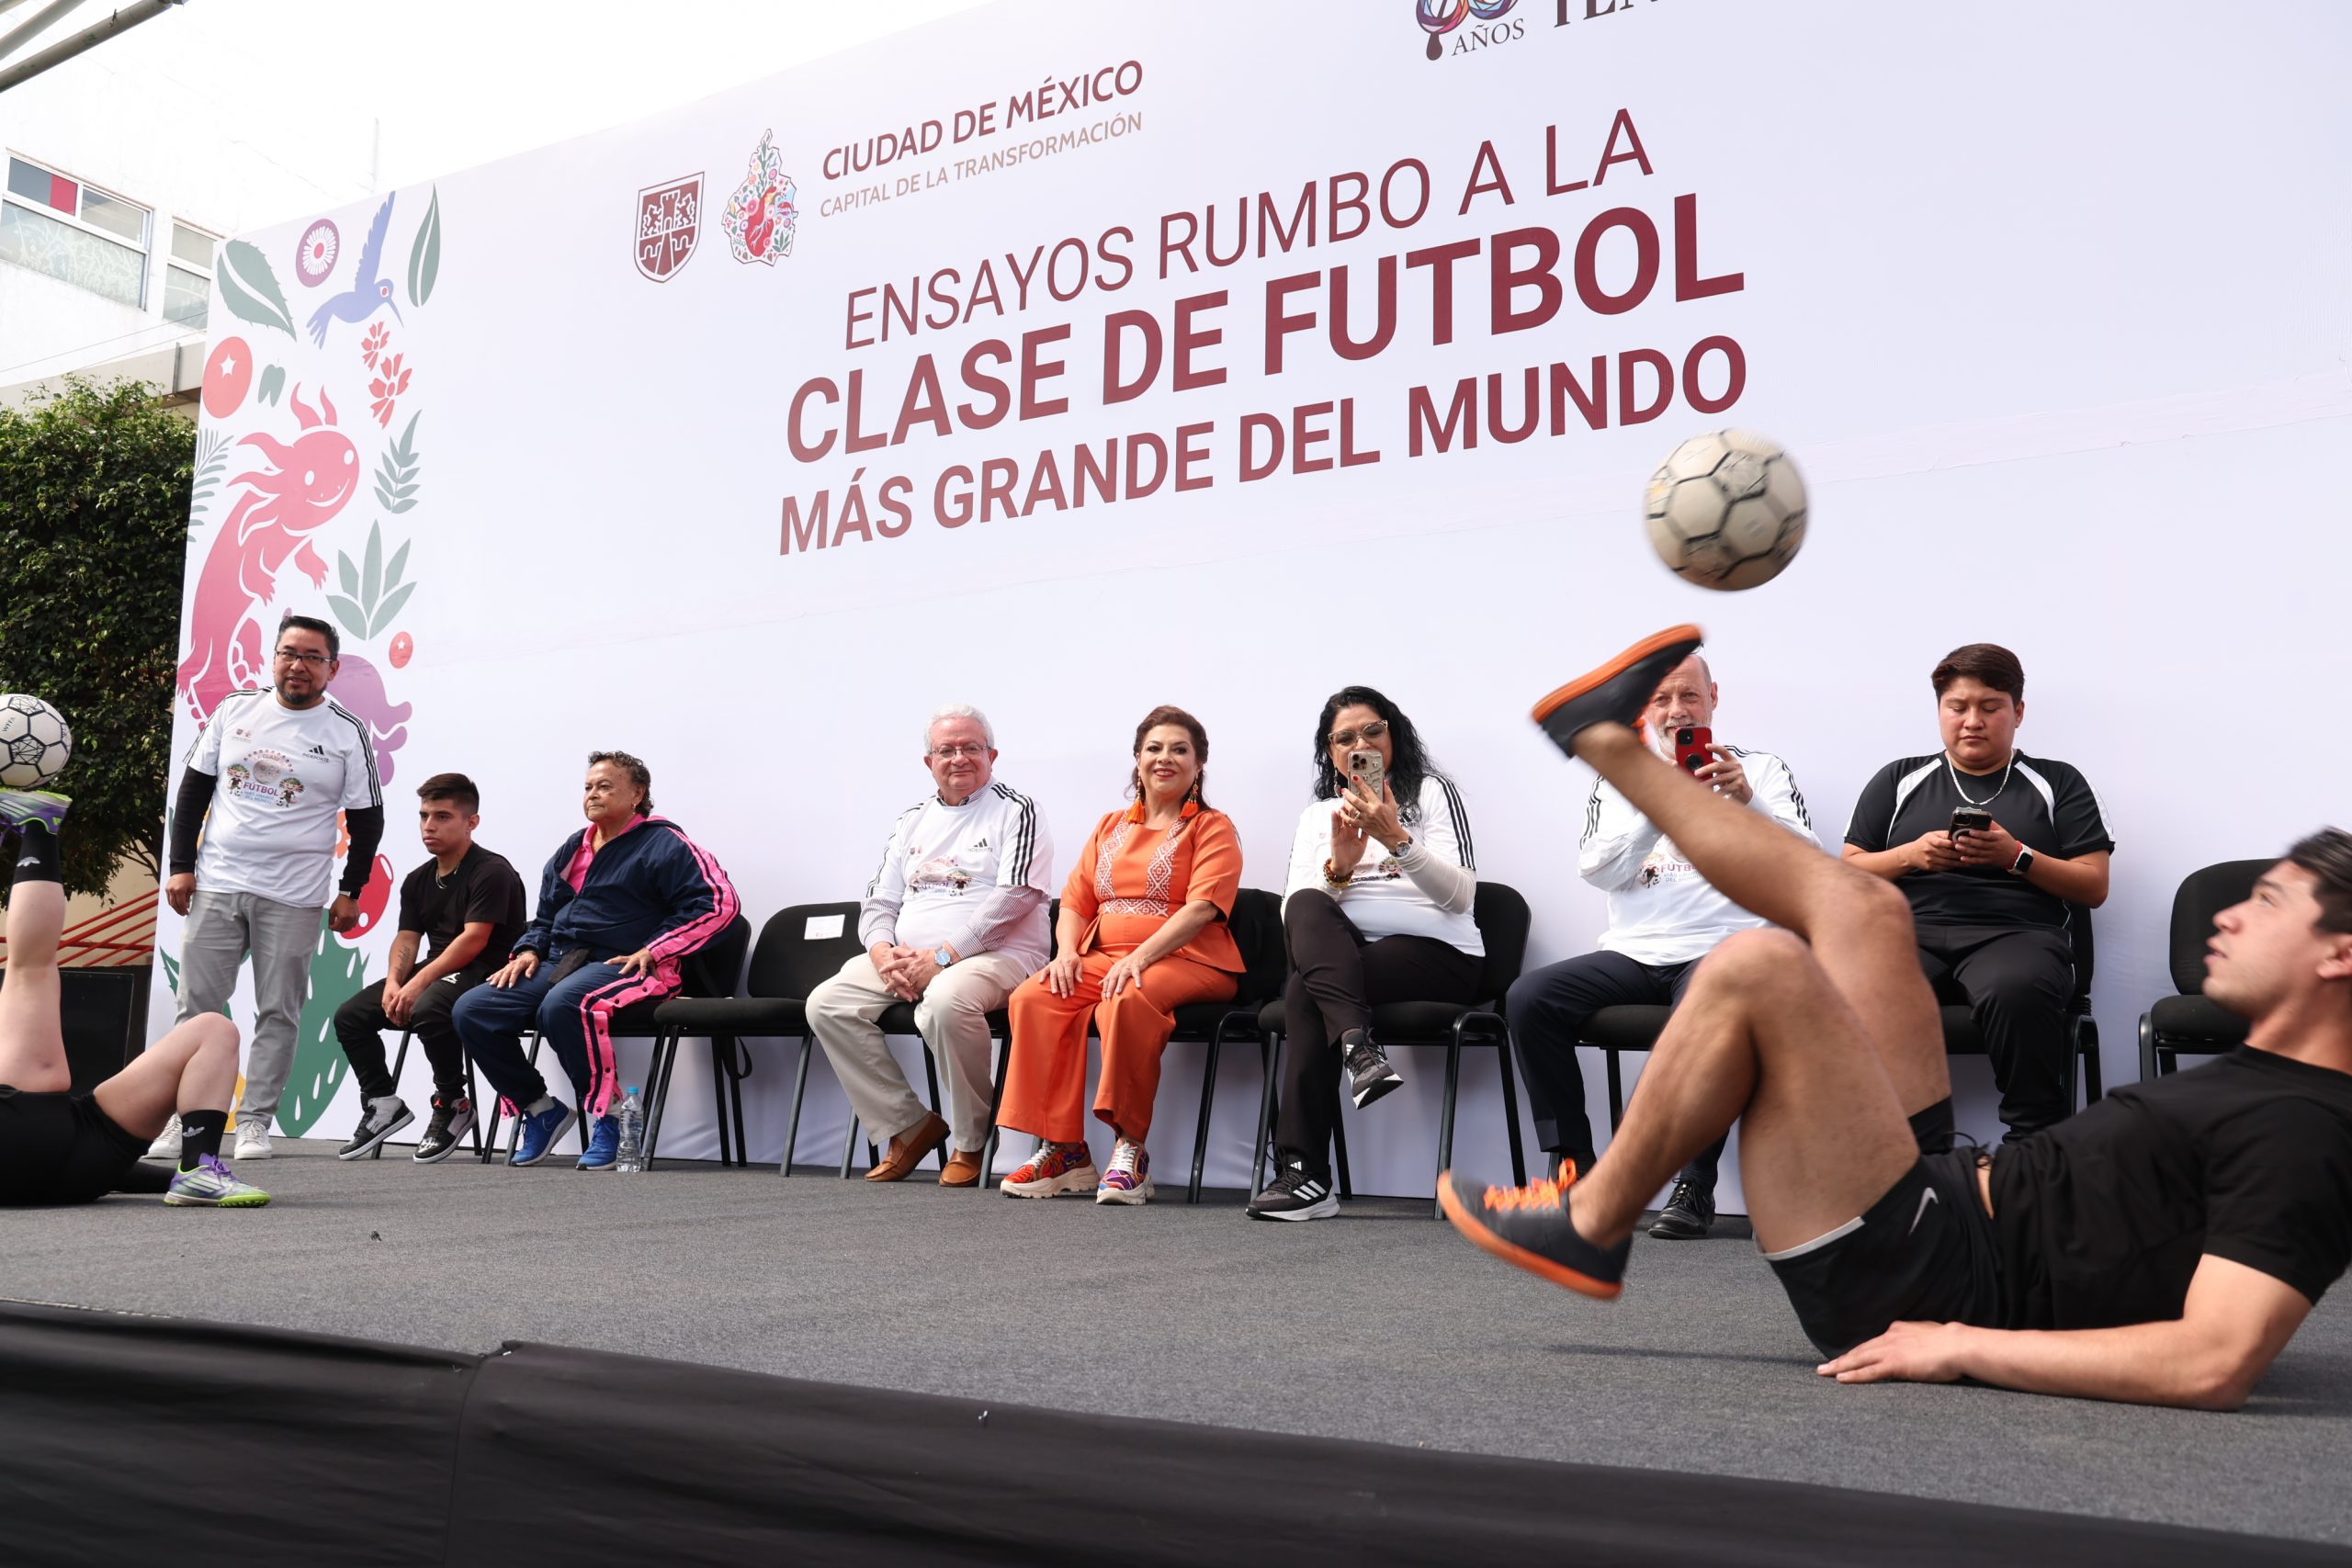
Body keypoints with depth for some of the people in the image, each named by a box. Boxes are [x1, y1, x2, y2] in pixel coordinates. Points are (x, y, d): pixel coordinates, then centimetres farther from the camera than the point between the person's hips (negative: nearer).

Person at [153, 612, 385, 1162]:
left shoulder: (348, 733, 0)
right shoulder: (235, 710, 6)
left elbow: (366, 818, 3)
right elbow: (194, 787, 10)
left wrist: (351, 891, 0)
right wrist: (180, 864, 4)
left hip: (293, 898, -2)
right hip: (215, 885, 2)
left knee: (278, 1013, 1)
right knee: (196, 1006, 4)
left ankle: (255, 1122, 10)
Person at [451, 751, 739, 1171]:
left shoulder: (663, 844, -1)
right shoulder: (572, 850, 22)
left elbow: (718, 901, -12)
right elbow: (545, 916, 34)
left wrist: (652, 951, -15)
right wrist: (529, 950, 10)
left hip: (622, 965, -8)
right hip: (558, 963, 8)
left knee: (561, 1005, -39)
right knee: (471, 1011, -10)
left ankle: (608, 1115, -20)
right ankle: (540, 1109, 5)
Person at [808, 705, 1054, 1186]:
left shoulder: (1015, 811, 0)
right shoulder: (911, 821, 19)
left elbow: (1013, 897, -13)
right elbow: (879, 902, 18)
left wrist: (941, 957, -18)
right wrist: (883, 952, -6)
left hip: (996, 956, -6)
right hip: (905, 958, 7)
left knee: (946, 1001, -38)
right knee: (826, 1003, -12)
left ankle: (969, 1141, -16)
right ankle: (908, 1125, -4)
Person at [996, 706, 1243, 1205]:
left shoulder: (1213, 828, 6)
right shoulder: (1109, 828, 23)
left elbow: (1202, 906, -10)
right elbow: (1076, 901, 19)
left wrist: (1141, 957, -22)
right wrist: (1067, 951, -4)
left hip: (1186, 961, -5)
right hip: (1103, 958, 5)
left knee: (1128, 1001, -38)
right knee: (1032, 998, -24)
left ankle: (1130, 1150, -29)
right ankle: (1063, 1151, -21)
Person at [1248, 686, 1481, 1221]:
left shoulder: (1432, 792, 10)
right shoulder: (1316, 815, 21)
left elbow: (1461, 894, -4)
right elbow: (1293, 916, 7)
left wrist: (1397, 839, -16)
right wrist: (1338, 865, -11)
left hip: (1438, 956, -4)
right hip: (1347, 957, 4)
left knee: (1305, 992, -28)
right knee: (1306, 905, -29)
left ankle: (1304, 1172, -30)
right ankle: (1358, 1046, -46)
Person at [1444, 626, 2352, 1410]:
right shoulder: (2258, 1087, 15)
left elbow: (2216, 1366, -28)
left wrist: (1962, 1345, -24)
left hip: (1910, 1287, -10)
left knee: (1756, 966, -23)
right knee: (1859, 909, 13)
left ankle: (1591, 1229, -4)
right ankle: (1602, 739, 27)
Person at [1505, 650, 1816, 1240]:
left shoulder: (1762, 769, 12)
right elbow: (1598, 870, 1)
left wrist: (1747, 800, -19)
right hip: (1634, 953, 3)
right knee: (1528, 998, -22)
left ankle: (1695, 1187, -21)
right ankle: (1575, 1167, -10)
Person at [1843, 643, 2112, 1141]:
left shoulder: (2058, 783, 20)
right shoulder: (1898, 781, 24)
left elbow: (2093, 887, 12)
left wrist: (2016, 856, -4)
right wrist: (1911, 855, 0)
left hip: (2015, 931, -1)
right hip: (1912, 930, 1)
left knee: (2016, 990, -41)